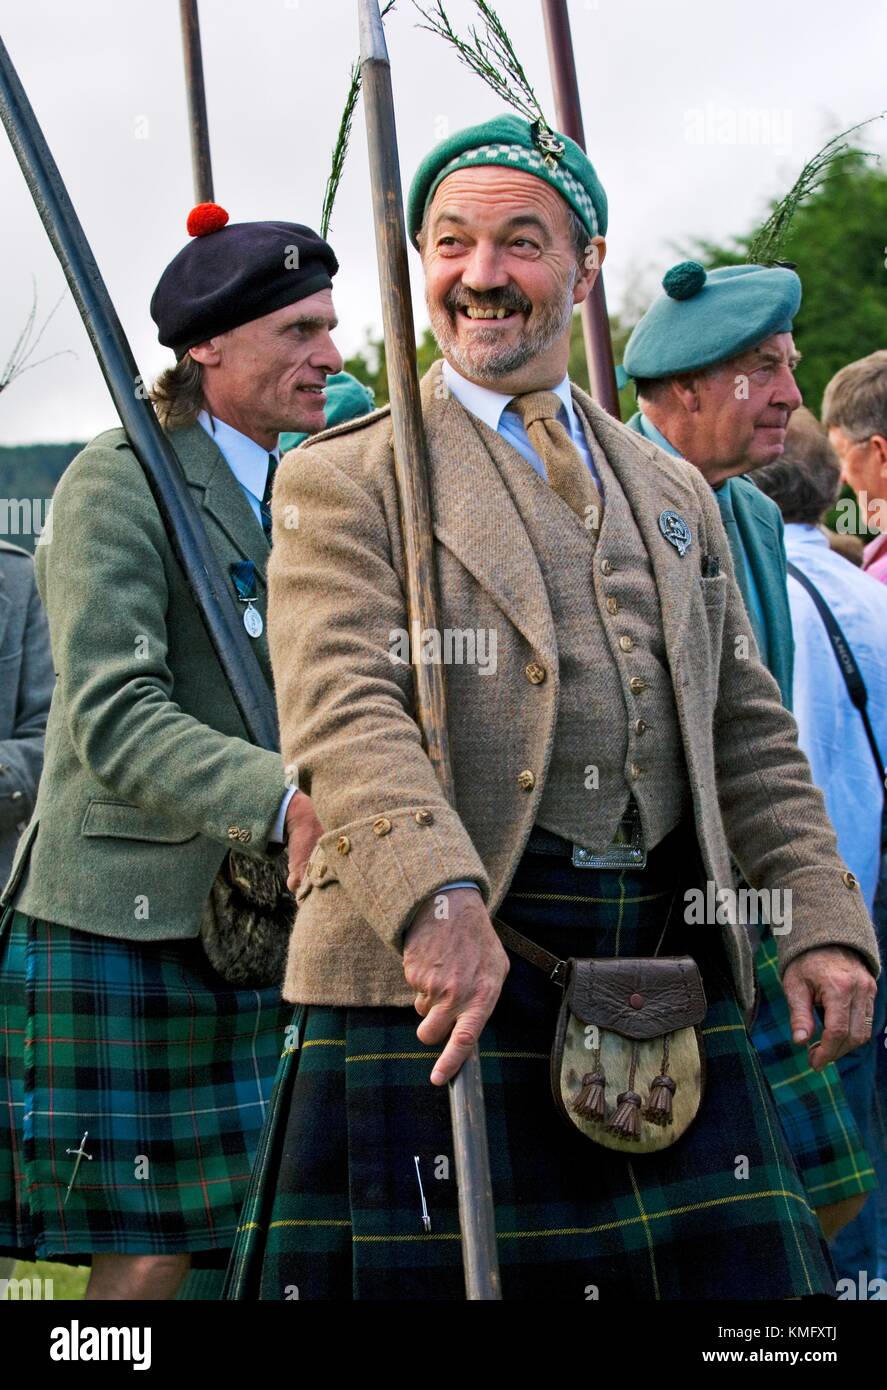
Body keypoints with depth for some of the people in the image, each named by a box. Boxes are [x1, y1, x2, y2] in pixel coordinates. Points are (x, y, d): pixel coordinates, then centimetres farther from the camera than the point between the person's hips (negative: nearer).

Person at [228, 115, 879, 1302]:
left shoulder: (673, 494, 21)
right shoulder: (346, 481, 4)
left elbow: (748, 734, 20)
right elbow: (342, 716, -11)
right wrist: (438, 903, -28)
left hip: (669, 974, 5)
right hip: (443, 972, -4)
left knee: (733, 1276, 1)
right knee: (444, 1276, -4)